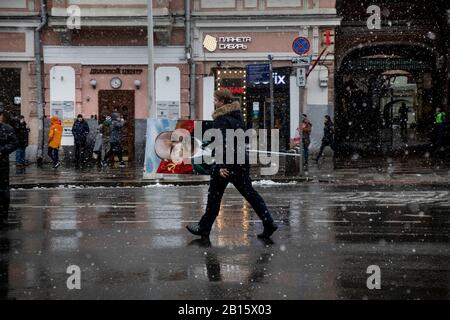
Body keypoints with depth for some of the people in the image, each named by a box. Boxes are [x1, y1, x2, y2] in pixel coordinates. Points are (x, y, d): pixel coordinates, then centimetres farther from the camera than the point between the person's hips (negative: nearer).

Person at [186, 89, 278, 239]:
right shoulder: (237, 115, 12)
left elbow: (222, 142, -21)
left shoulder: (221, 118, -13)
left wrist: (221, 165, -25)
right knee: (249, 192, 9)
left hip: (227, 162, -7)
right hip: (241, 161, 7)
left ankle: (204, 228, 14)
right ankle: (269, 223, 2)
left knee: (215, 195, 4)